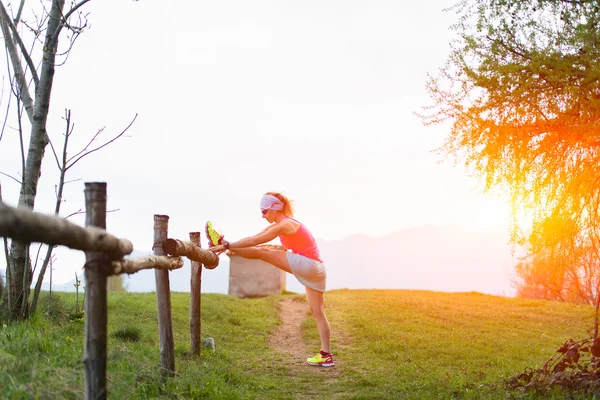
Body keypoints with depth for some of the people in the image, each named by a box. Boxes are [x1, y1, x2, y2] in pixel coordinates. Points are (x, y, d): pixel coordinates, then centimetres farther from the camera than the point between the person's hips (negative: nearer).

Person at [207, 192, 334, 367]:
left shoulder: (285, 225, -13)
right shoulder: (277, 224, 17)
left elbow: (254, 241, -15)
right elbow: (254, 238, 14)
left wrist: (226, 245, -12)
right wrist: (228, 246, 9)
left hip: (307, 265, -10)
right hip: (315, 269, 10)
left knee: (262, 252, -6)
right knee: (318, 313, 7)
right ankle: (326, 355, 6)